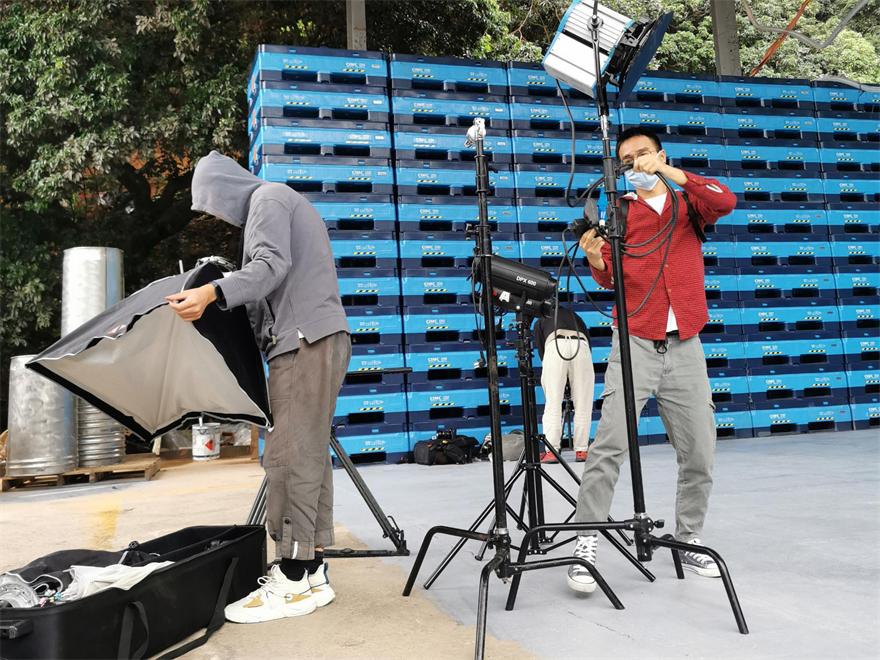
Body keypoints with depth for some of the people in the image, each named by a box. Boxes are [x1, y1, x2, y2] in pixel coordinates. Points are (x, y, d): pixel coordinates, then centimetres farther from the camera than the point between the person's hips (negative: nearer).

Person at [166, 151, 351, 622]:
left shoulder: (268, 198, 1)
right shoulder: (287, 202, 30)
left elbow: (271, 265, -17)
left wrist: (213, 293, -28)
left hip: (305, 341, -10)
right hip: (322, 338, 10)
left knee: (289, 456, -12)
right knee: (311, 453, 7)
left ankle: (295, 582, -10)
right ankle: (313, 567, 10)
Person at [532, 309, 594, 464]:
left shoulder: (540, 321, 32)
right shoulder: (575, 316, 37)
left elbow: (541, 350, 21)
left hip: (555, 346, -1)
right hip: (581, 347, 2)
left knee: (552, 404, 1)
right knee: (583, 405, 7)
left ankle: (551, 452, -3)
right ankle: (581, 451, 7)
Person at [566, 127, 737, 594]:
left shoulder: (688, 204, 13)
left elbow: (725, 202, -9)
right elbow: (609, 280, 3)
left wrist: (670, 172, -14)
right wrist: (595, 258, -19)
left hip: (685, 346, 2)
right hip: (635, 344, -2)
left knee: (699, 453, 6)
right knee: (609, 446, -12)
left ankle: (688, 538, 24)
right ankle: (586, 543, -6)